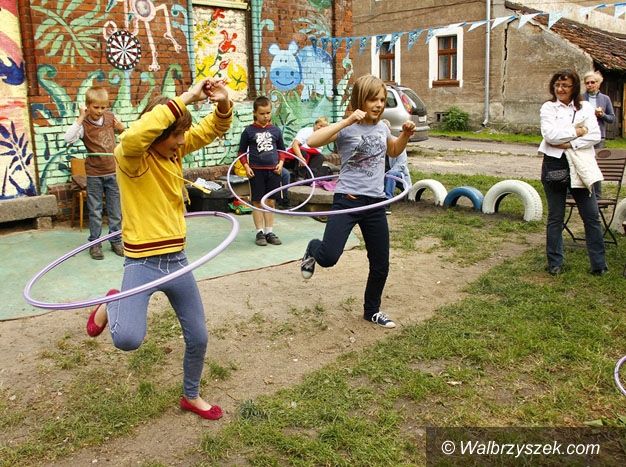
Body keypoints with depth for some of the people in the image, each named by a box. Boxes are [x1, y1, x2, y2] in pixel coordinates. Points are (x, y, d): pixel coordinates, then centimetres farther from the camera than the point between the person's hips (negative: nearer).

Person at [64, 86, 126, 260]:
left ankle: (116, 241, 23)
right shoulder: (84, 124, -13)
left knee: (115, 210, 10)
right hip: (94, 174, -3)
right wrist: (81, 118, -29)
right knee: (95, 211, 7)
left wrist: (120, 126, -5)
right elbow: (68, 138, -31)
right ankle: (94, 243, 19)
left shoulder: (110, 117, -1)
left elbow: (124, 131, 18)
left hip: (113, 171, 3)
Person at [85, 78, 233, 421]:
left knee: (198, 337, 14)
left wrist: (223, 103, -15)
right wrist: (185, 98, -34)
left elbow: (215, 128, 9)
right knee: (127, 340, -26)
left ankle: (191, 397, 41)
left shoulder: (175, 151, 5)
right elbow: (133, 136, -39)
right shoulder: (130, 157, -14)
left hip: (177, 262, 6)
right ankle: (111, 306, 11)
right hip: (142, 264, -6)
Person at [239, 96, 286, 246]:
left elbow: (282, 149, 15)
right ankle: (260, 232, 12)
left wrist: (280, 163, 0)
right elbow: (242, 152, 4)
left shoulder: (275, 130, 5)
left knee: (271, 202, 7)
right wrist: (246, 166, -8)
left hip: (273, 170, 2)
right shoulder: (249, 131, -2)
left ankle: (269, 231, 15)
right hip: (256, 171, -2)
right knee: (257, 202, 4)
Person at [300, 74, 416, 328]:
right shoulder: (347, 128, -8)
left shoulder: (382, 127, 10)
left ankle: (372, 311, 35)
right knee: (329, 257, -21)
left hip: (375, 204, 5)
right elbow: (312, 141, -25)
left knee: (380, 266, 11)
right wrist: (347, 122, -29)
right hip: (347, 200, -5)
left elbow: (394, 151, 31)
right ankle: (313, 249, 17)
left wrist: (406, 134, 12)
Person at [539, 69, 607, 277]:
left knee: (592, 216, 3)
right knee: (555, 218, 8)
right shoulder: (548, 107, 2)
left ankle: (599, 264, 12)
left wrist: (569, 144, -14)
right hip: (555, 166, -1)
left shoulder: (585, 107, 7)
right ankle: (555, 263, 18)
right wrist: (577, 131, -9)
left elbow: (595, 135, -5)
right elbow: (550, 134, -14)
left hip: (580, 167, 2)